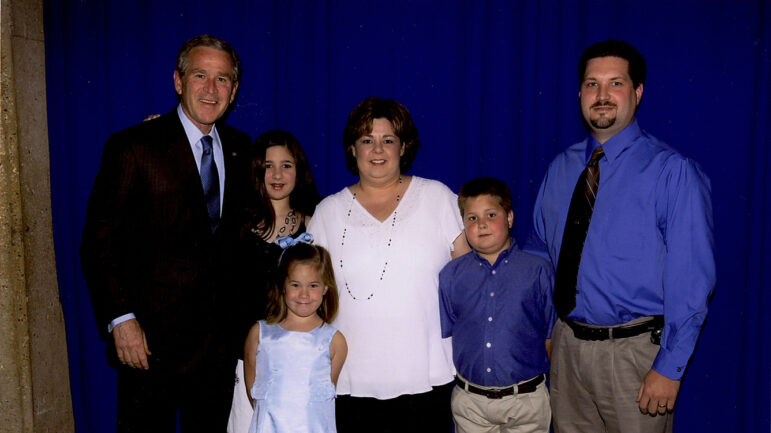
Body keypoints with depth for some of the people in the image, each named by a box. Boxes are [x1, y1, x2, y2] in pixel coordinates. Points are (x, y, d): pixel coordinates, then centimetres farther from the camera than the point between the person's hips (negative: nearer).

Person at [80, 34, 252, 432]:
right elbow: (99, 241, -10)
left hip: (218, 337, 5)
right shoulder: (132, 146, -9)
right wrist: (120, 319, -17)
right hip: (149, 338, -4)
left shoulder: (239, 148, 7)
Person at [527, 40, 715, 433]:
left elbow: (691, 279, -13)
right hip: (566, 345, 5)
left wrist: (670, 367, -14)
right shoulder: (561, 168, 6)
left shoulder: (673, 171, -11)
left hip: (635, 351, -5)